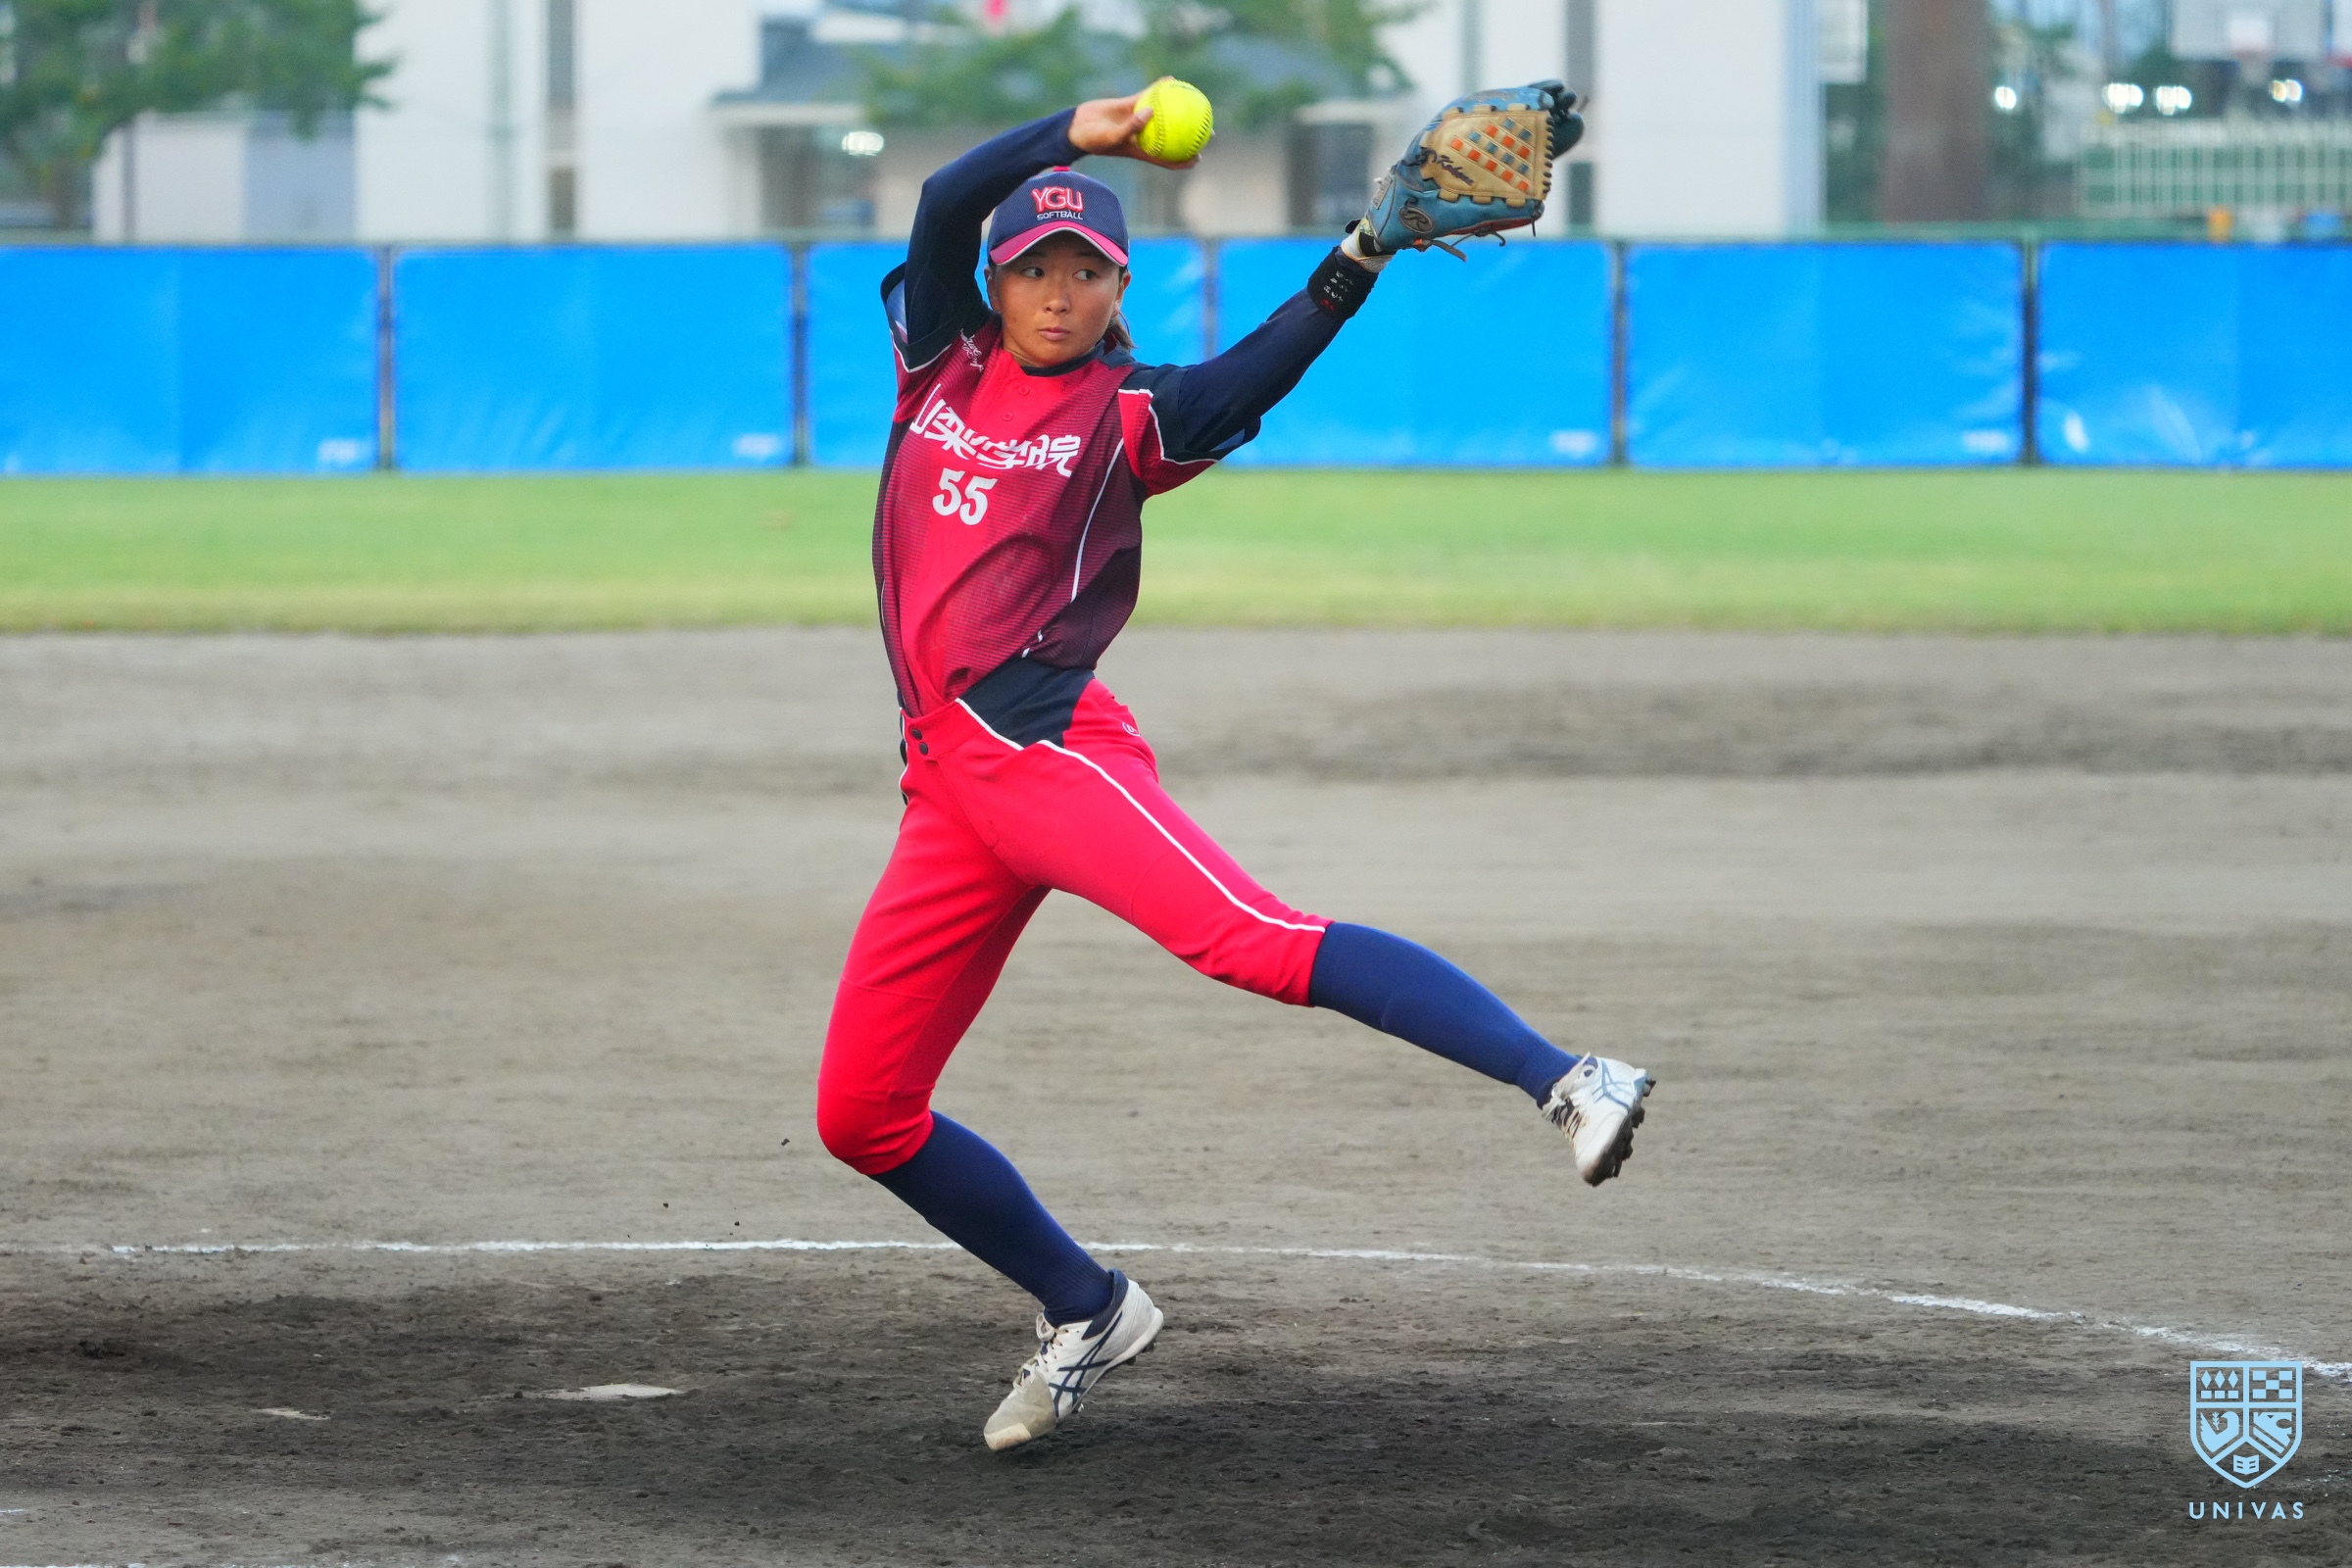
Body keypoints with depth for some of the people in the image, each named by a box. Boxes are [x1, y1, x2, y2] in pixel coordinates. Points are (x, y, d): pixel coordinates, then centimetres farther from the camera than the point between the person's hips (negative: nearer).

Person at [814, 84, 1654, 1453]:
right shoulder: (943, 363, 16)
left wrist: (1362, 258, -28)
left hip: (1049, 748, -6)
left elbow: (1254, 375, -16)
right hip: (947, 779, 6)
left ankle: (1564, 1080, -40)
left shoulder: (1124, 419, 3)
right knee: (862, 1111, 6)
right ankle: (1086, 1315, 22)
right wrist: (1076, 135, -6)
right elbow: (943, 210, 3)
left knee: (1259, 942, -29)